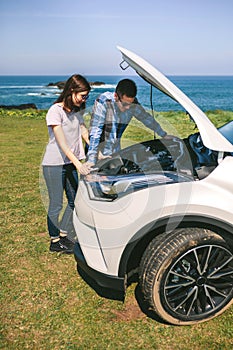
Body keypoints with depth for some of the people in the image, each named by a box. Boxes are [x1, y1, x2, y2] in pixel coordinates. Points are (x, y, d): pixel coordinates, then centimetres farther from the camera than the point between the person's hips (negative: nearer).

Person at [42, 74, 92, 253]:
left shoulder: (77, 111, 7)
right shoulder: (56, 111, -16)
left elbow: (84, 132, 11)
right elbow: (62, 143, -22)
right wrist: (78, 163, -30)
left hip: (70, 163, 8)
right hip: (54, 164, -7)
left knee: (75, 201, 12)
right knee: (56, 205, 3)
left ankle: (63, 235, 28)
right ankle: (55, 241, 19)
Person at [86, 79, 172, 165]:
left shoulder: (133, 104, -9)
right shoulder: (103, 102, -23)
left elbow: (147, 118, 9)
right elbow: (95, 132, -27)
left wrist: (164, 135, 19)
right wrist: (91, 160, -32)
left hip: (115, 152, 4)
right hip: (99, 154, -4)